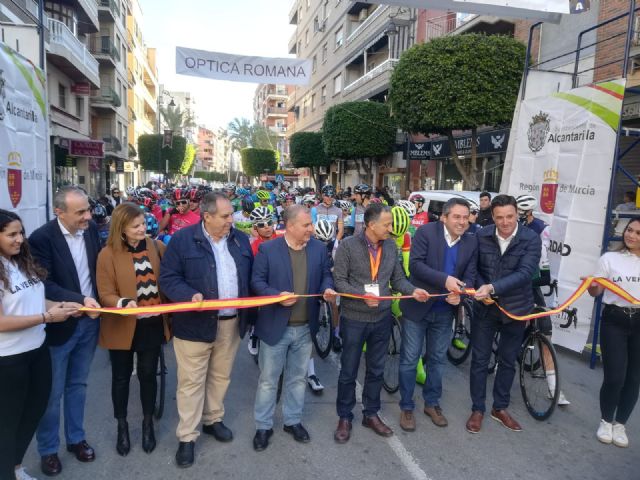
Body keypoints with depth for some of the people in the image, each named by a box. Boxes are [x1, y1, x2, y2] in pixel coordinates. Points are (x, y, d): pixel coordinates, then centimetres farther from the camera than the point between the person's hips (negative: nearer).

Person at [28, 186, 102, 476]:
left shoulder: (91, 229, -2)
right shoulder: (42, 238, -18)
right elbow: (45, 285, -21)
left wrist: (97, 301, 1)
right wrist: (79, 300, -31)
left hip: (89, 321, 5)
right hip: (59, 325, -4)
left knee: (78, 385, 20)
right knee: (52, 393, 11)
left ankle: (76, 438, 37)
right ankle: (48, 449, 31)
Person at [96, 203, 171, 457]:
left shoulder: (157, 247, -3)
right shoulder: (108, 254, -12)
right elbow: (105, 294, -12)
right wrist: (124, 302, -31)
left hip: (152, 324, 2)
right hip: (123, 327, -2)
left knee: (148, 374, 15)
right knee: (121, 377, 15)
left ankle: (148, 423, 36)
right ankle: (122, 426, 37)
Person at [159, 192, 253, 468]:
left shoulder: (240, 240, 4)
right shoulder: (183, 239, -9)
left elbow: (250, 277, 11)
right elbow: (168, 278, -10)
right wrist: (190, 296, -27)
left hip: (231, 323, 5)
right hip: (196, 324, -4)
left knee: (220, 377, 19)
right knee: (191, 382, 6)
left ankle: (213, 420, 40)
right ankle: (187, 437, 22)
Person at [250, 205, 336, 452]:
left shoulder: (319, 248, 0)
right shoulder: (267, 249, -10)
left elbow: (325, 274, 9)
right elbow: (257, 281, -8)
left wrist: (327, 289, -13)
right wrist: (277, 296, -24)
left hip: (305, 327, 4)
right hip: (275, 326, -3)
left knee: (298, 378, 19)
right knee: (268, 379, 11)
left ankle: (293, 420, 38)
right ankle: (263, 426, 29)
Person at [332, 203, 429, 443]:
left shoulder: (391, 246, 0)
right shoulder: (347, 246, -14)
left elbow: (397, 278, 3)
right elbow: (339, 281, -14)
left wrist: (413, 290, -16)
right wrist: (363, 294, -26)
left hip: (382, 318, 4)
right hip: (354, 318, -4)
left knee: (376, 370, 17)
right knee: (348, 371, 10)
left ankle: (371, 414, 35)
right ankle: (344, 417, 29)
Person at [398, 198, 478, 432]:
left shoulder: (471, 242, 0)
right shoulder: (426, 232, -14)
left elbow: (470, 276, 0)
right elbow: (415, 264, -21)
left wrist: (460, 293, -21)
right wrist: (445, 280, -31)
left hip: (445, 310, 4)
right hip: (418, 306, -4)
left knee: (437, 359, 18)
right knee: (409, 359, 7)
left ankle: (432, 403, 36)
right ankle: (406, 407, 23)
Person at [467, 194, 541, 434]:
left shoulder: (531, 239, -13)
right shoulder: (481, 236, -8)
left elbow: (525, 273, -23)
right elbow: (473, 267, 1)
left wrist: (493, 287, -33)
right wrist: (481, 289, -17)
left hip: (515, 308, 0)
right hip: (485, 307, 0)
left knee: (508, 361, 15)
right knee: (479, 360, 7)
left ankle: (500, 408, 34)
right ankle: (477, 409, 24)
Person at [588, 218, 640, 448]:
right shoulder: (610, 258, 0)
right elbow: (596, 292, 0)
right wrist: (590, 286, -21)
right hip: (614, 321, -2)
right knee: (614, 376, -5)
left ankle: (620, 424, 27)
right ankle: (606, 421, 20)